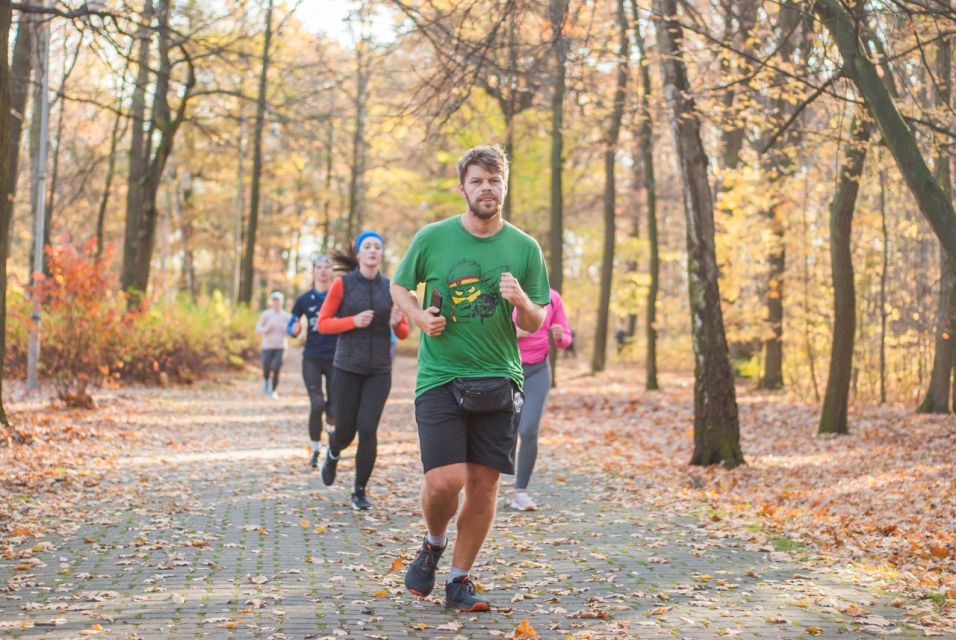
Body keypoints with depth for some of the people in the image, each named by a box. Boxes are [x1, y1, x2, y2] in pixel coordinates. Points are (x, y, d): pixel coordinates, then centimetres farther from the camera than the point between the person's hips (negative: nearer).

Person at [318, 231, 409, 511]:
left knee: (368, 429, -11)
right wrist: (354, 321, -17)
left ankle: (360, 491, 4)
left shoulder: (391, 288, 4)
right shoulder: (343, 283, -3)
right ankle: (332, 454, 42)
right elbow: (322, 324, -3)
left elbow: (403, 333, 9)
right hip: (347, 369, -1)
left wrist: (396, 323, -14)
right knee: (345, 431, 4)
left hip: (379, 372, 1)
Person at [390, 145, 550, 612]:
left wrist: (521, 301, -13)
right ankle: (434, 544, 19)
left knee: (484, 485, 2)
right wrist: (419, 317, -5)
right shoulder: (432, 238, 0)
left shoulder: (524, 248, 4)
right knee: (445, 480, -14)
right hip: (439, 377, -2)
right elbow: (399, 287, 14)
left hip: (498, 382, 2)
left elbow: (535, 324, 9)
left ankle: (459, 580, 20)